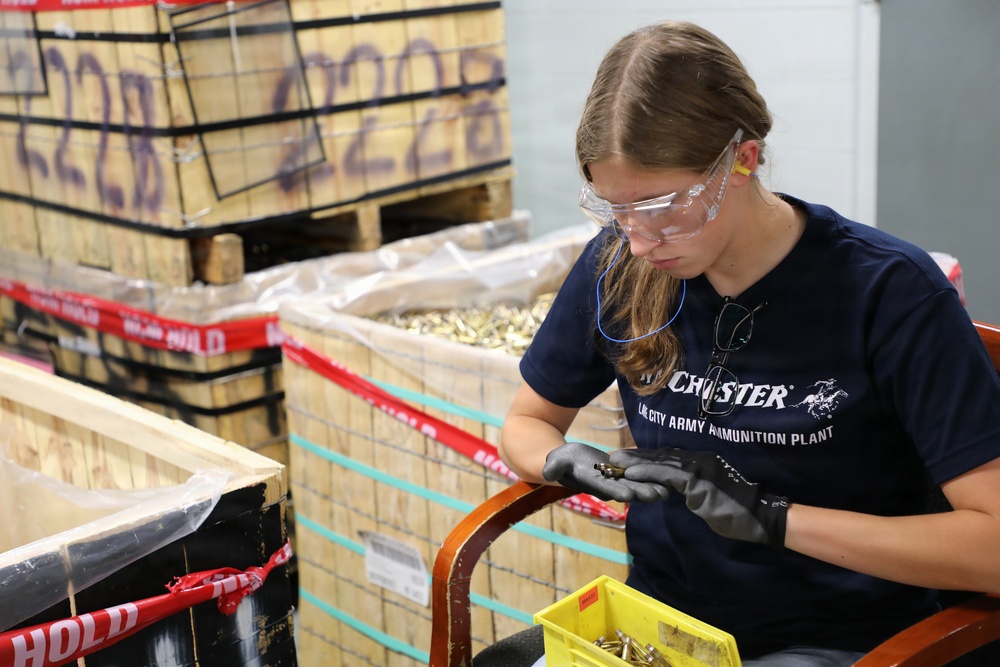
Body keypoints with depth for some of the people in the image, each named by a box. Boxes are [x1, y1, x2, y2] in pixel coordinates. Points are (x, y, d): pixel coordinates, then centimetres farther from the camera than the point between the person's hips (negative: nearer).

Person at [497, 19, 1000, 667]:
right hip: (663, 612, 4)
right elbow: (527, 423, 12)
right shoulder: (618, 265, -3)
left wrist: (771, 516, -25)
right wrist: (568, 462, -12)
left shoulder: (890, 291, -16)